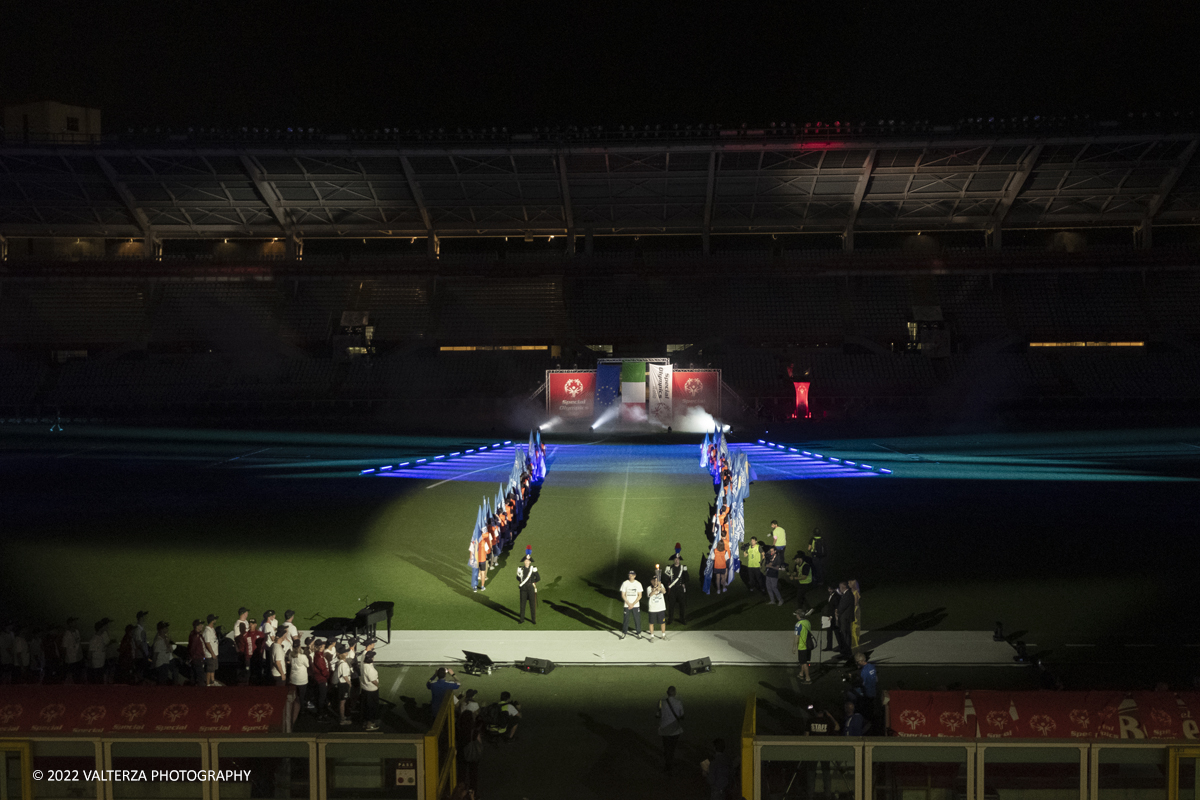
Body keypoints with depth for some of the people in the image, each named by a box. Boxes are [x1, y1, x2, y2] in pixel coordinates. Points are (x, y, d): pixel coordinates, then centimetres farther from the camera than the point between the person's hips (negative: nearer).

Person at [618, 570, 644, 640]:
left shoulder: (638, 584, -1)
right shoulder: (625, 583, -1)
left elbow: (640, 596, -2)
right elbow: (623, 595, 0)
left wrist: (633, 604, -10)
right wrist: (628, 603, -10)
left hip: (636, 605, 0)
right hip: (627, 605, 0)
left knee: (637, 619, 0)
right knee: (626, 619, 3)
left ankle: (639, 633, 13)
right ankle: (624, 633, 17)